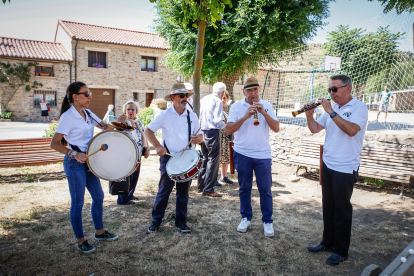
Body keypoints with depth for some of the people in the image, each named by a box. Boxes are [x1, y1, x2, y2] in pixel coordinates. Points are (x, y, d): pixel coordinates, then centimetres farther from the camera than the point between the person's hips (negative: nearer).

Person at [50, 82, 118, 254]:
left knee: (98, 196, 15)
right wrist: (74, 154, -28)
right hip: (75, 163, -8)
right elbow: (54, 143, -17)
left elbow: (105, 126, 14)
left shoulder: (88, 114, 6)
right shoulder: (68, 116, -16)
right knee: (78, 203, 3)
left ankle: (99, 232, 32)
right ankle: (81, 241, 19)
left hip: (89, 161, 8)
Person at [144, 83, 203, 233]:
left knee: (183, 191, 9)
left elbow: (200, 137, 10)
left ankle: (181, 221, 22)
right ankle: (156, 220, 17)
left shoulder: (192, 115, 6)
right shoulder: (164, 115, -3)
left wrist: (197, 139, -13)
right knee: (164, 189, -1)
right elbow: (148, 131, 0)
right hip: (168, 157, -3)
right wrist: (158, 146, -12)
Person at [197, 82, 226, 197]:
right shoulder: (217, 101, -9)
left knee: (205, 159, 18)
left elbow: (198, 116, 15)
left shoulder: (203, 99, 13)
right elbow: (217, 120, -16)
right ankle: (208, 189, -1)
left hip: (202, 132, 8)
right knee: (213, 160, -2)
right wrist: (225, 126, 1)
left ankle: (200, 186, 25)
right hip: (212, 132, -8)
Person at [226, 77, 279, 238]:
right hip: (242, 154, 0)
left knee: (265, 189, 4)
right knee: (244, 188, 12)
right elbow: (228, 130, -11)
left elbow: (276, 128, -5)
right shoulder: (236, 106, -1)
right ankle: (246, 218, 28)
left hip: (263, 154, 0)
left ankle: (267, 221, 19)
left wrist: (263, 113, -17)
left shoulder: (266, 106, 3)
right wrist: (245, 117, -21)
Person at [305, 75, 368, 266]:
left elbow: (351, 130, -26)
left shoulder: (359, 107, -8)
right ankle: (328, 242, 32)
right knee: (328, 207, 16)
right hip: (327, 164, 7)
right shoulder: (332, 108, 11)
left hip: (345, 168, -6)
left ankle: (341, 251, 19)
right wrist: (309, 115, -9)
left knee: (342, 210, 4)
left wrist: (331, 112, -24)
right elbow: (314, 129, 9)